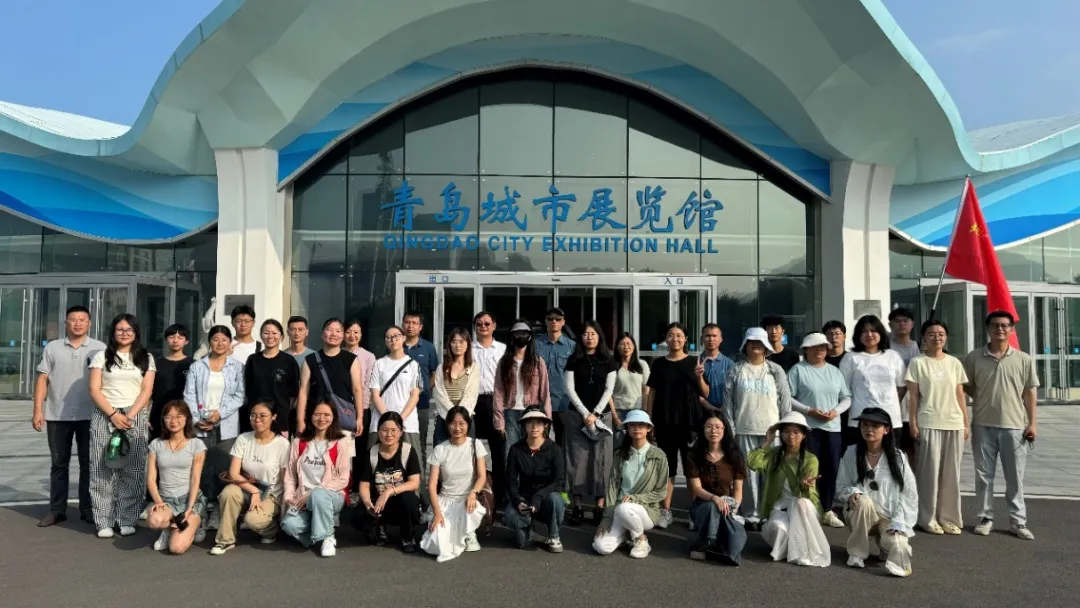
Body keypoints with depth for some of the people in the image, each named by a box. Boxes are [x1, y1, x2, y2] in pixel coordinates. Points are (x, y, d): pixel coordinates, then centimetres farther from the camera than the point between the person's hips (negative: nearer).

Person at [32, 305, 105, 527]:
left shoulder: (99, 348, 2)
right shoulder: (52, 348, 7)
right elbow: (42, 380, 5)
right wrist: (38, 411, -2)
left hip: (90, 416, -1)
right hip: (57, 416, 2)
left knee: (88, 464, 5)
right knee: (59, 464, 9)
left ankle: (87, 509, 13)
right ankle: (57, 510, 17)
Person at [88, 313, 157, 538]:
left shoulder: (146, 358, 11)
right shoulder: (102, 356, 9)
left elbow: (147, 391, 3)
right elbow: (94, 390, 1)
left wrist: (130, 415, -10)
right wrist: (113, 414, -11)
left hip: (136, 416, 0)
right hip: (105, 416, 0)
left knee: (133, 471, -3)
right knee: (102, 470, -2)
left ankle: (127, 520, 3)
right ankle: (104, 522, 4)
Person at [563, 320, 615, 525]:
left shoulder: (608, 360, 6)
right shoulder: (574, 360, 5)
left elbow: (609, 389, 1)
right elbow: (570, 389, 0)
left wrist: (595, 413, -8)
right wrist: (585, 413, -9)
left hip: (602, 415, 0)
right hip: (577, 414, 0)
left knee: (601, 459, -2)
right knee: (577, 459, -3)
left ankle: (599, 506, 3)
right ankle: (577, 506, 1)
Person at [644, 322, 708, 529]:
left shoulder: (694, 362, 3)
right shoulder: (659, 364, 7)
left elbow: (705, 394, 4)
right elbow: (652, 394, 9)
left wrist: (699, 377, -14)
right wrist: (649, 420, 2)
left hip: (690, 420, -1)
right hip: (665, 421, 1)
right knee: (667, 465, 5)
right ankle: (665, 511, 10)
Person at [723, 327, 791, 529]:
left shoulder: (776, 370, 6)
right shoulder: (736, 371, 4)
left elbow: (785, 401, 5)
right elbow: (728, 402, 3)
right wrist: (730, 430, -2)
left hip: (772, 430, 0)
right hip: (745, 431, 0)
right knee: (749, 473, 2)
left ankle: (772, 514, 11)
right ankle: (751, 515, 10)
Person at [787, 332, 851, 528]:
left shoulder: (835, 371, 14)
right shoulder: (798, 370, -2)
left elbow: (847, 398, 14)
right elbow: (788, 398, -8)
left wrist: (836, 411, -5)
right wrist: (809, 411, -16)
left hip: (833, 428, 5)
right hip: (808, 428, -5)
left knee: (831, 470, 7)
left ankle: (827, 511, 19)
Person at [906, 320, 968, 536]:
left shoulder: (954, 363, 10)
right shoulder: (917, 363, -1)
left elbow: (960, 395, 11)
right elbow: (913, 396, -3)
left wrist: (966, 423, 7)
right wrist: (913, 424, -8)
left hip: (954, 424, 4)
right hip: (928, 424, -4)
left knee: (951, 472, 7)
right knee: (930, 471, -1)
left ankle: (949, 517, 17)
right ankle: (928, 518, 8)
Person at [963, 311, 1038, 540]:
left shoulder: (1023, 359, 2)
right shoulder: (974, 357, -1)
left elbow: (1029, 393, 4)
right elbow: (967, 387, 9)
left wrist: (1032, 423, 2)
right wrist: (984, 400, -2)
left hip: (1014, 426, 0)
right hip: (983, 425, 0)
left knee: (1015, 478, 8)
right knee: (984, 475, 7)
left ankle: (1018, 522, 18)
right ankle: (985, 518, 17)